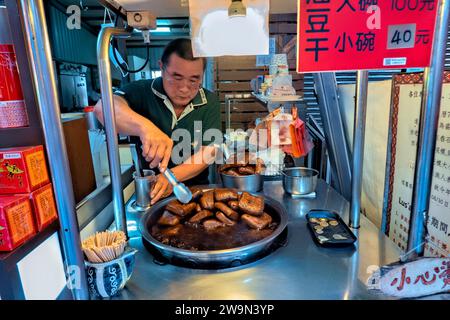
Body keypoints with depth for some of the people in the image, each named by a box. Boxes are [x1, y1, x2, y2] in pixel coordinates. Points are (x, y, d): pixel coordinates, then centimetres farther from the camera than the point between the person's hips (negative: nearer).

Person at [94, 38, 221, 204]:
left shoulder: (209, 102, -4)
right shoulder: (142, 91, -9)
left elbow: (207, 153, -9)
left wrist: (172, 176, -26)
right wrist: (145, 126, -46)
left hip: (194, 190, 2)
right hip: (144, 190, -1)